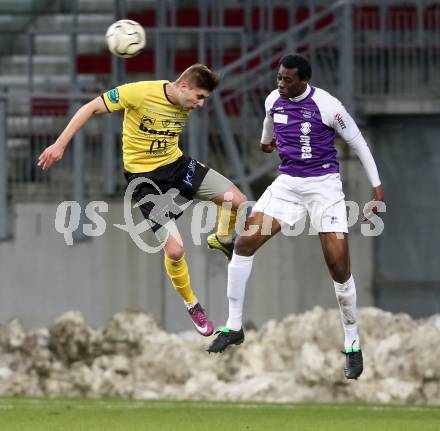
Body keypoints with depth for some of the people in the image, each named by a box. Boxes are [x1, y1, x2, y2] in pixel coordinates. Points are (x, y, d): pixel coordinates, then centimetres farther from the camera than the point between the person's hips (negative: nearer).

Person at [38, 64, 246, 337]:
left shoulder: (187, 106, -5)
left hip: (176, 164, 6)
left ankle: (224, 240, 29)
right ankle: (192, 306, 12)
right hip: (144, 177, -6)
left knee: (237, 200, -6)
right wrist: (60, 145, -16)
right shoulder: (140, 92, -24)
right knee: (175, 249, -16)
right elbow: (91, 109, -16)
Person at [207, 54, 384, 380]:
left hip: (324, 185, -5)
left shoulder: (326, 105, -17)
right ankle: (234, 327, 4)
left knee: (339, 264, -12)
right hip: (287, 183, 5)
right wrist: (266, 140, 47)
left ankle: (353, 345, 5)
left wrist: (377, 187, -6)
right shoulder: (273, 100, 0)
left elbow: (358, 142, -6)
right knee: (244, 243, -8)